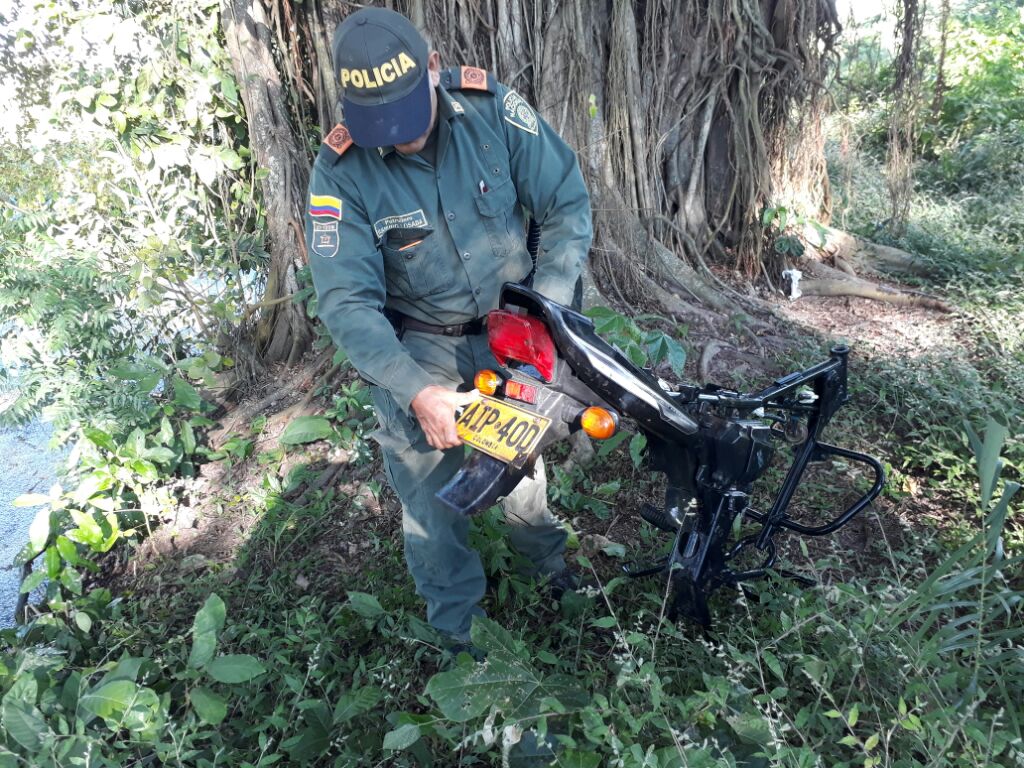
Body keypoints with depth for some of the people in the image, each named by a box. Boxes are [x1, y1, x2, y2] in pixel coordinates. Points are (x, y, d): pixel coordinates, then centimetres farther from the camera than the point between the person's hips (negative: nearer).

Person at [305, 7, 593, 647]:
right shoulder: (342, 171, -22)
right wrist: (416, 391, -36)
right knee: (431, 495, 6)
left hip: (509, 325, 2)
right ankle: (458, 629, 31)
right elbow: (348, 302, -24)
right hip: (417, 347, -1)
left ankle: (547, 555, 52)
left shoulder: (493, 107, -18)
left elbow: (568, 204, -12)